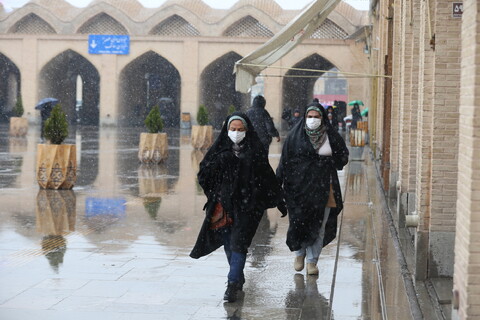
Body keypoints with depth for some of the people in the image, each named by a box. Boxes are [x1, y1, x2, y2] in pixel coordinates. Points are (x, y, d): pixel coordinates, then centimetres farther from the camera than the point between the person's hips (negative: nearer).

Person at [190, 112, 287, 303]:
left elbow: (268, 177, 5)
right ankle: (239, 278, 27)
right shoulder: (220, 149, 6)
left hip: (247, 205, -3)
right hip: (224, 203, 3)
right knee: (228, 243, 9)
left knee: (238, 243, -11)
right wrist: (219, 162, -14)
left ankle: (233, 285, -13)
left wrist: (279, 201, 6)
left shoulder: (255, 151, 2)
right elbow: (203, 174, 2)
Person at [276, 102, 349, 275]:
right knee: (299, 221, -1)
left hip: (323, 188, 1)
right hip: (300, 187, -1)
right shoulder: (295, 135, 2)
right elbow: (285, 160, 2)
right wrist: (278, 183, -3)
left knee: (318, 226, 0)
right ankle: (299, 253, 25)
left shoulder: (331, 136, 4)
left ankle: (312, 261, 11)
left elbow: (343, 156, 11)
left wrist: (328, 162, -7)